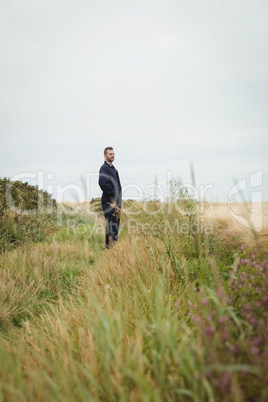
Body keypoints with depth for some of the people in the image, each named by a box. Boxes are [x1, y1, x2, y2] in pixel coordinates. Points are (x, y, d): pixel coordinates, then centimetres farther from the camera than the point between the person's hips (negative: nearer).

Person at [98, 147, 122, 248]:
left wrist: (119, 198, 14)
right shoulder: (104, 168, -10)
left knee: (116, 222, 13)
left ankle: (114, 242, 20)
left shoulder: (113, 168, 21)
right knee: (111, 223, -9)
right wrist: (113, 194, -18)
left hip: (116, 201, 10)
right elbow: (103, 183, -23)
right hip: (109, 201, -10)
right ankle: (109, 245, -5)